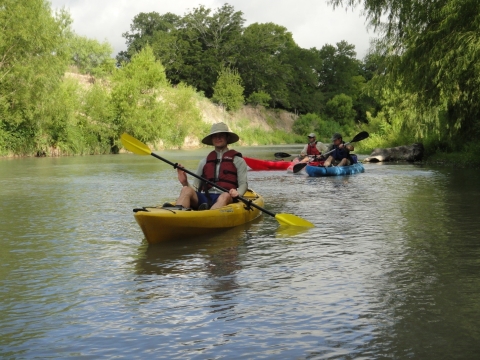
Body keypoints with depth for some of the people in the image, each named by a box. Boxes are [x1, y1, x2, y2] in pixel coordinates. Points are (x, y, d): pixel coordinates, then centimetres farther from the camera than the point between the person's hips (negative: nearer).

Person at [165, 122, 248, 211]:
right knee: (186, 190, -26)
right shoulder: (204, 162, 25)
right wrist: (185, 182, -1)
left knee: (225, 196, -39)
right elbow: (195, 187, 21)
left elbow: (243, 183, 7)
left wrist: (237, 193, -15)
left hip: (225, 199, -3)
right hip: (204, 198, 3)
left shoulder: (237, 160, 17)